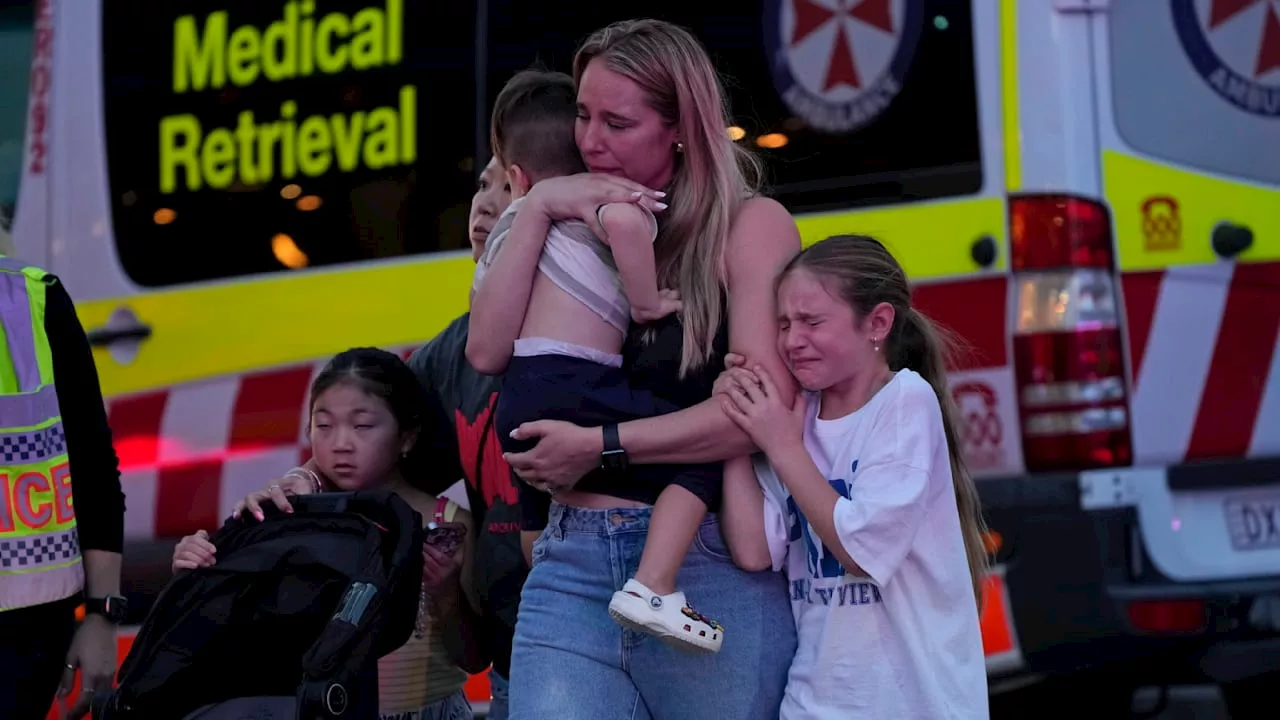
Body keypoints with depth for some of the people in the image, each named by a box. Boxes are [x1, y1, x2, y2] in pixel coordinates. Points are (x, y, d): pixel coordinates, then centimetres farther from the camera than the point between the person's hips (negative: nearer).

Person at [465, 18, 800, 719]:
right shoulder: (583, 226, 14)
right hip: (573, 562, 4)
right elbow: (488, 351, 0)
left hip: (710, 566, -3)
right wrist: (536, 209, -4)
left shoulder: (750, 225, -1)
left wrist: (602, 446, -11)